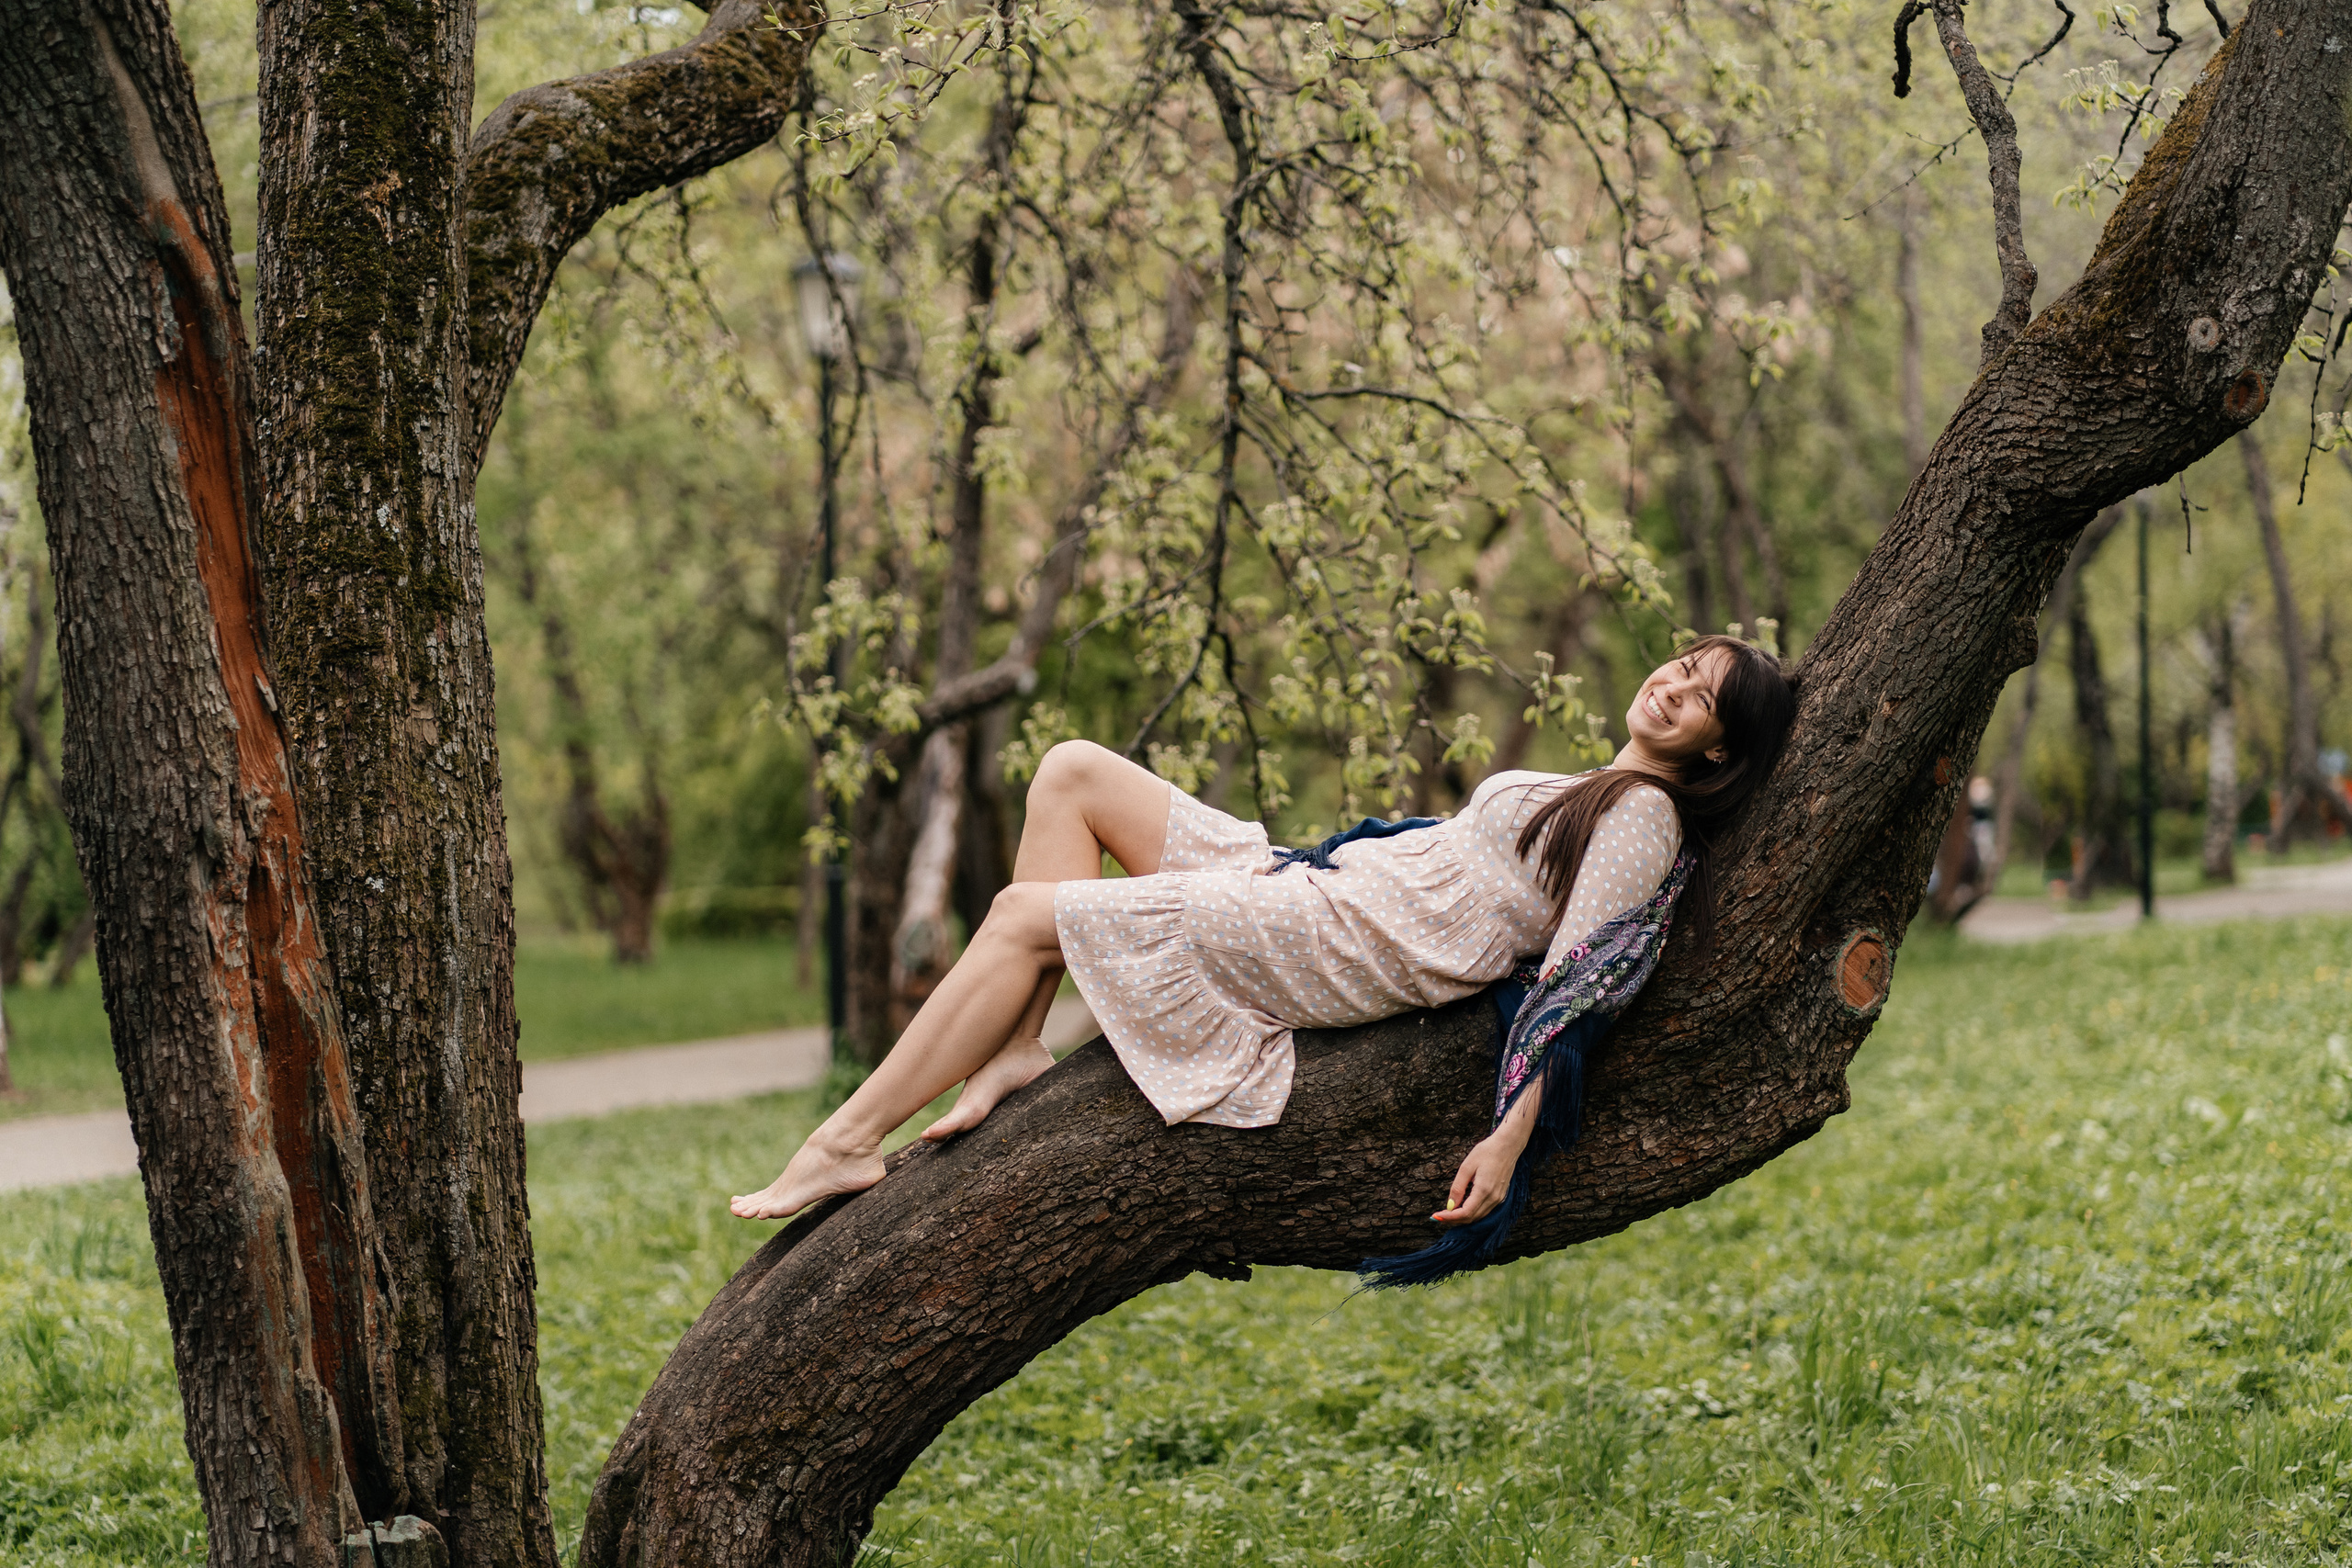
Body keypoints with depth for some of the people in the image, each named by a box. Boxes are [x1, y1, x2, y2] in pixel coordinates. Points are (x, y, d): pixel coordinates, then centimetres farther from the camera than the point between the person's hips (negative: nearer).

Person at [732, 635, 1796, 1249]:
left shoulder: (1646, 817, -9)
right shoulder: (1590, 796, 20)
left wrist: (1511, 1137, -25)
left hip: (1350, 952, -10)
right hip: (1317, 890, 10)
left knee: (1025, 913, -13)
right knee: (1071, 772, 5)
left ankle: (849, 1143, -11)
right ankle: (1018, 1048, -4)